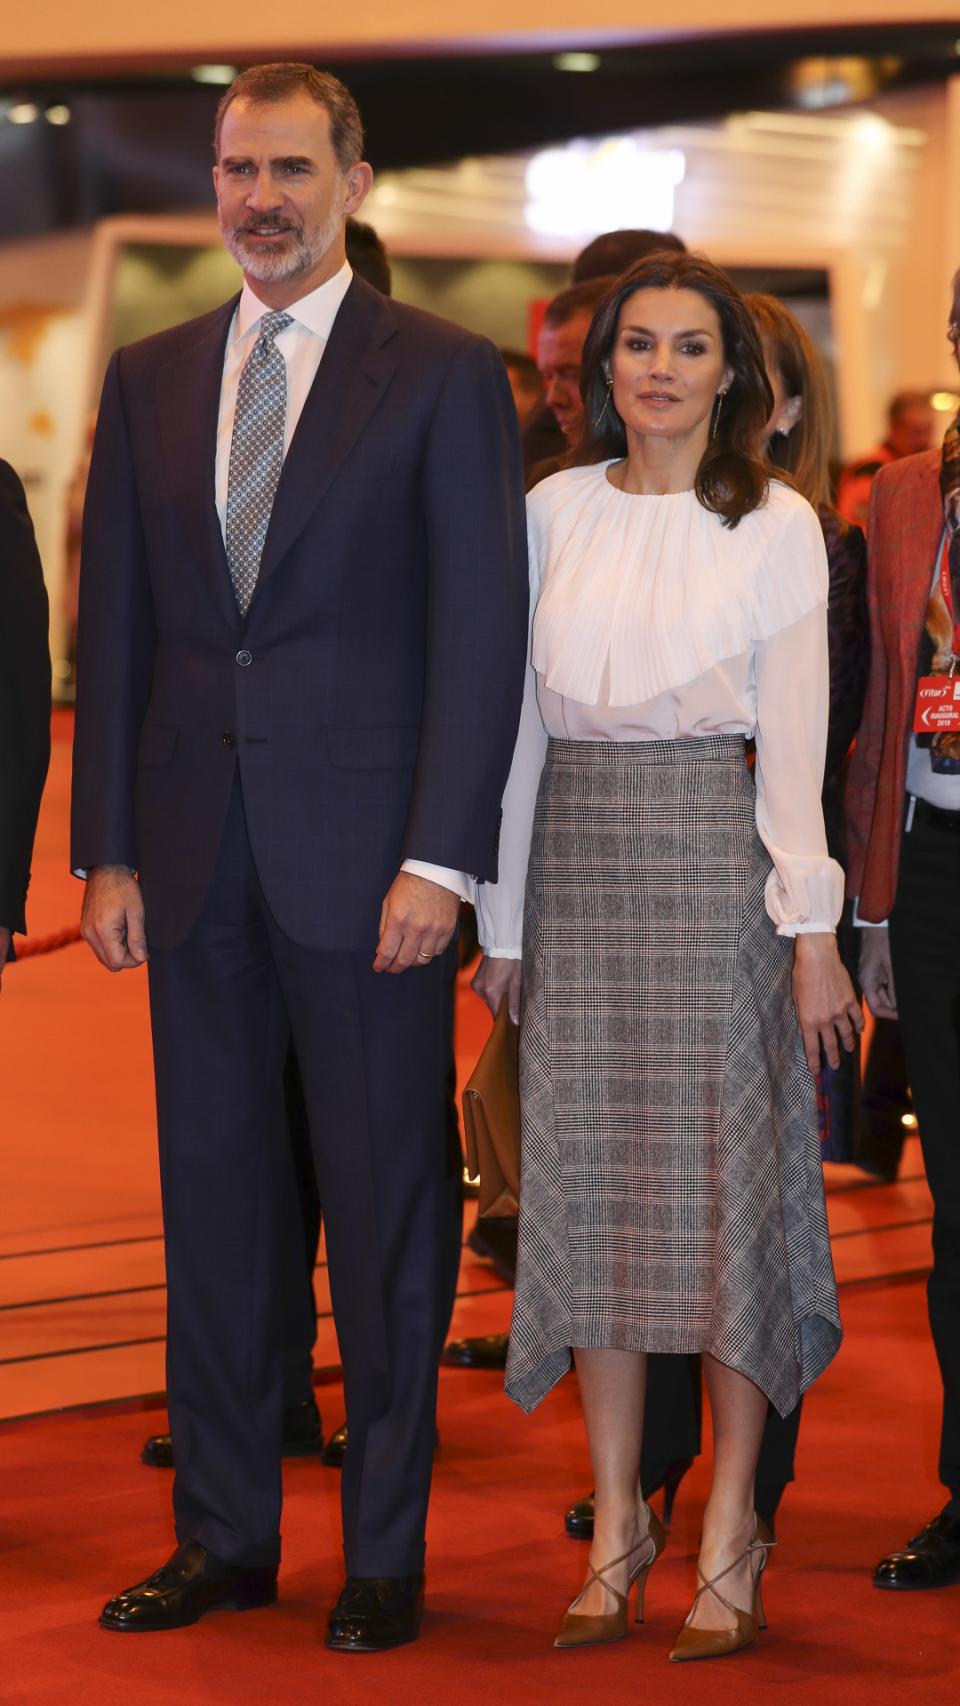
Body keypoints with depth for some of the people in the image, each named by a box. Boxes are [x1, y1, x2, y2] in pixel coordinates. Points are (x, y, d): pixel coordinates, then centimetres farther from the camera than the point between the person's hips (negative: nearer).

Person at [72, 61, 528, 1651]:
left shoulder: (444, 374, -1)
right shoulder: (149, 379, 12)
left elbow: (482, 628, -6)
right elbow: (113, 628, 12)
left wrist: (439, 859, -14)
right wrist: (107, 849, 5)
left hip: (366, 862, -4)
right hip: (196, 862, 4)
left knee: (383, 1206, 3)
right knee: (212, 1195, 10)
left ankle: (385, 1552, 13)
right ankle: (224, 1533, 21)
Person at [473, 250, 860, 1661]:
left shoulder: (776, 524, 1)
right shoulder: (556, 511, 9)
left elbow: (797, 738, -2)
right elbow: (521, 719, 10)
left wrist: (811, 931, -8)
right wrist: (504, 920, 9)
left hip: (716, 870, -3)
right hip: (579, 879, 3)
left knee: (726, 1182, -2)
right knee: (590, 1186, 4)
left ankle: (729, 1541, 6)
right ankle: (617, 1528, 12)